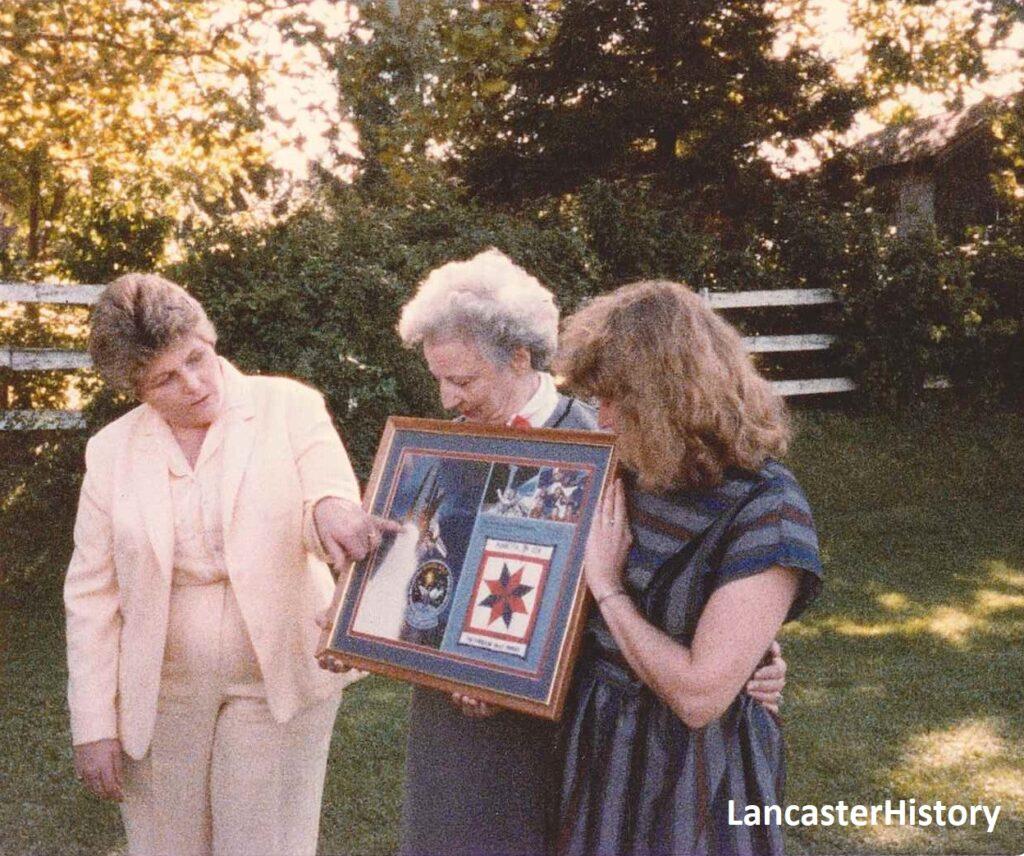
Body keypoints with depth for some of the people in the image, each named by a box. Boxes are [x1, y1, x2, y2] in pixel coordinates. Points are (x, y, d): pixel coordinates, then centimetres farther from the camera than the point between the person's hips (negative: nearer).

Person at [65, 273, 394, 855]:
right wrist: (93, 724, -2)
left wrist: (330, 510, -42)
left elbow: (331, 492, -17)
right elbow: (93, 595, 1)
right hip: (160, 693, 2)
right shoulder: (113, 450, 0)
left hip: (279, 678, -2)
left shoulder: (289, 407, -5)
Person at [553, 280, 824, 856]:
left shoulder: (767, 510, -22)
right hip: (600, 746, 6)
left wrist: (608, 589, -18)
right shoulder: (632, 474, -3)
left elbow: (700, 695, -26)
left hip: (692, 773, -6)